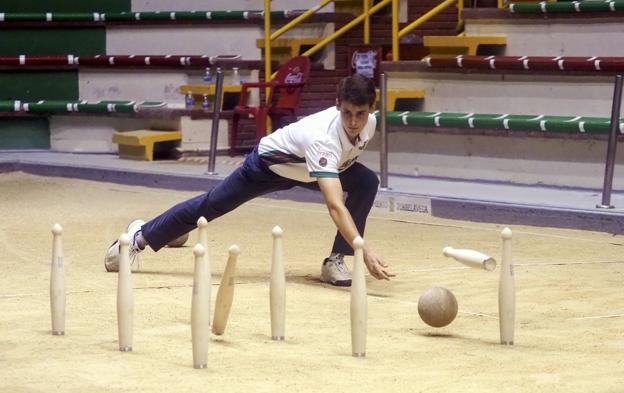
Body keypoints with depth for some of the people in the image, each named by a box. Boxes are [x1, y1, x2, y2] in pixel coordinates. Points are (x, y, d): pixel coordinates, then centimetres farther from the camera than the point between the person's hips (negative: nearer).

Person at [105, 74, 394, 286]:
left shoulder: (370, 123, -24)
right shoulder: (324, 137, -46)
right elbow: (335, 205, -56)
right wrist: (365, 251, -66)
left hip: (310, 168, 5)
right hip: (270, 161, -5)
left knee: (367, 183, -20)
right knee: (213, 205, 7)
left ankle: (336, 261, -10)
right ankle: (141, 235, 29)